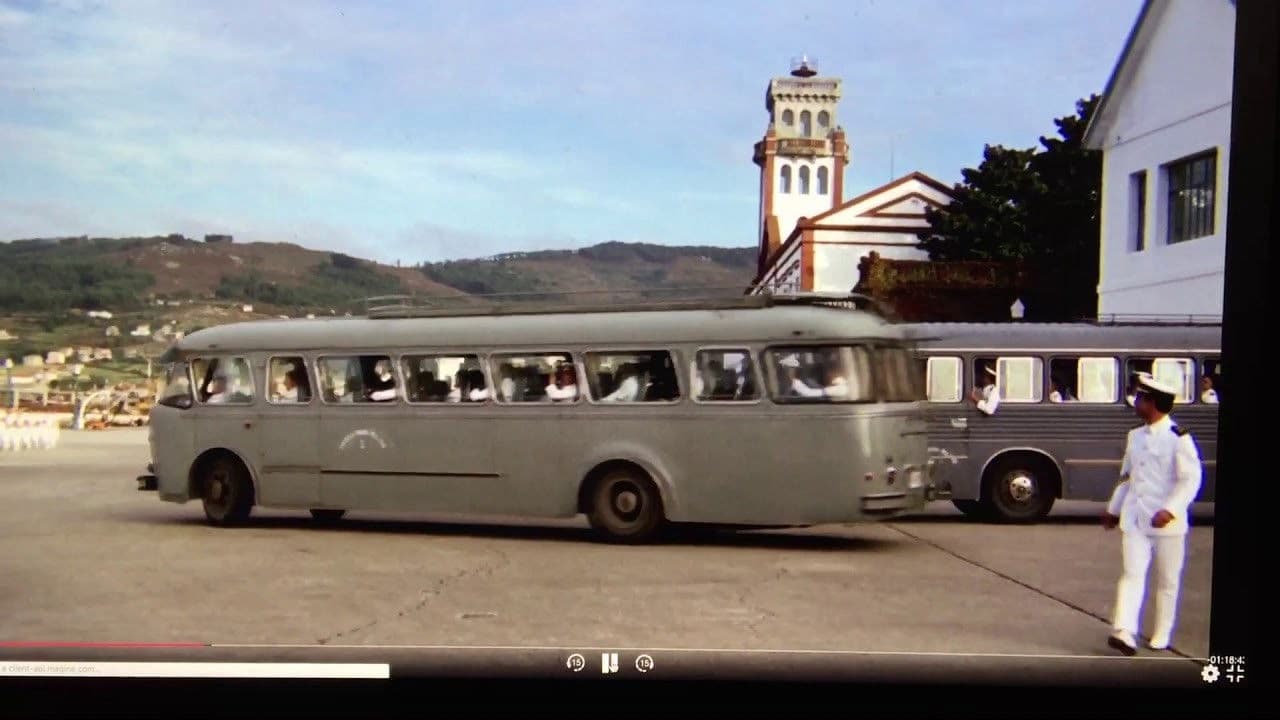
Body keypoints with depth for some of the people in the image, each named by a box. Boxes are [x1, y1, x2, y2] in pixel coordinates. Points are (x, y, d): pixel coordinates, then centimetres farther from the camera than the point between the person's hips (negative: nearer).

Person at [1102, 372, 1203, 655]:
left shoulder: (1178, 438, -9)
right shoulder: (1136, 436, 12)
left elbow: (1191, 479, -14)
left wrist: (1170, 510, -25)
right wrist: (1113, 509, 23)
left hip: (1166, 522, -5)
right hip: (1134, 519, 5)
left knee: (1167, 580, 8)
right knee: (1132, 574, -7)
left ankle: (1161, 636, 19)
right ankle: (1124, 632, -16)